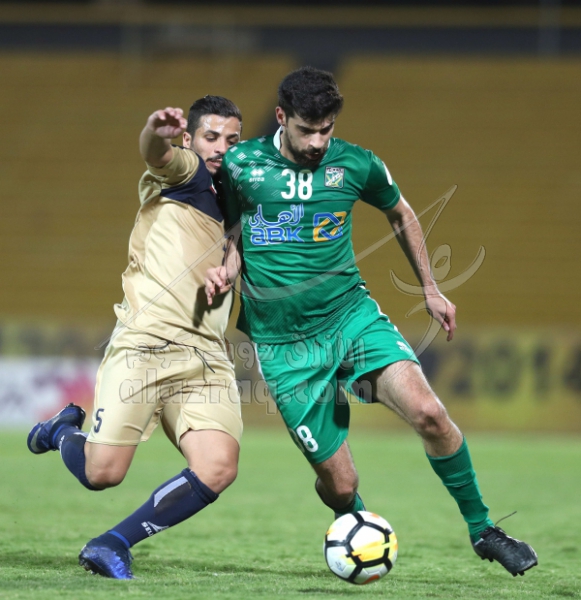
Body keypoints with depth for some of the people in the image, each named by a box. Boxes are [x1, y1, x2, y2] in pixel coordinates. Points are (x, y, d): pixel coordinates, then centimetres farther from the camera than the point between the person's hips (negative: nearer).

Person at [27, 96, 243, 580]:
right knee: (102, 473, -11)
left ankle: (114, 544, -3)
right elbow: (156, 155, -20)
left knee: (218, 469, -18)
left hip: (208, 357, 5)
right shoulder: (183, 171, 5)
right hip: (145, 341, -5)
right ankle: (64, 431, 26)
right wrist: (156, 132, -44)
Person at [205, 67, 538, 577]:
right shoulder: (240, 165, -5)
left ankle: (482, 530, -5)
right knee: (340, 485, -4)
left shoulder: (356, 164, -2)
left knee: (428, 412, -23)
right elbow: (232, 234, 11)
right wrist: (225, 271, -11)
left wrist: (430, 290, 19)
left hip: (352, 317, 1)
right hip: (284, 344, -1)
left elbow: (401, 215, 17)